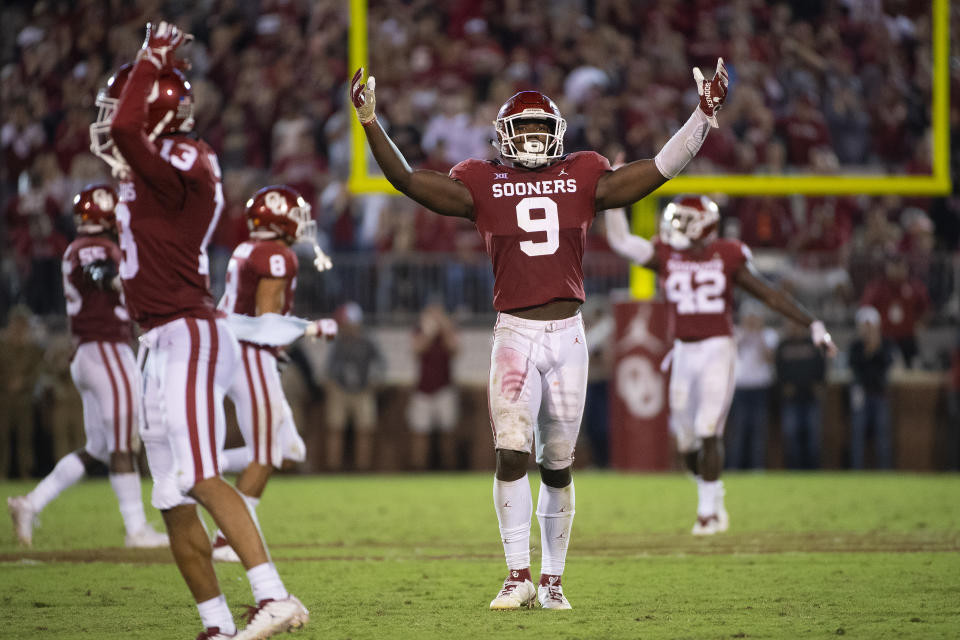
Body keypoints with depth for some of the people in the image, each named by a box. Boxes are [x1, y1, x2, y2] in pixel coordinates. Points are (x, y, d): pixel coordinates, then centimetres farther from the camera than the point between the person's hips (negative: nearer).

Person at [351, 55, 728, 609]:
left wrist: (704, 117, 3)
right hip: (515, 334, -2)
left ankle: (553, 580, 15)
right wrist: (371, 124, -6)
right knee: (512, 456, -13)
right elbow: (408, 181, 2)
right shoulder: (484, 184, 6)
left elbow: (660, 170, 8)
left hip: (568, 335, 2)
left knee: (558, 466, 7)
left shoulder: (582, 178, 9)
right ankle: (518, 577, -5)